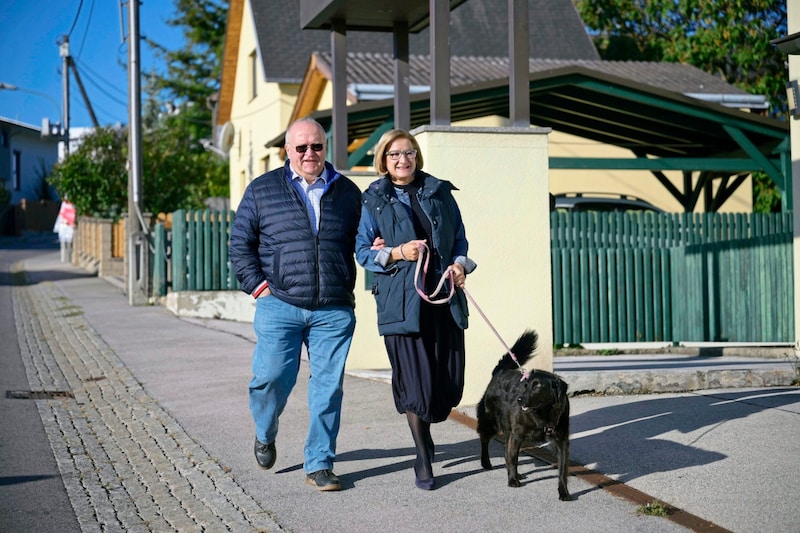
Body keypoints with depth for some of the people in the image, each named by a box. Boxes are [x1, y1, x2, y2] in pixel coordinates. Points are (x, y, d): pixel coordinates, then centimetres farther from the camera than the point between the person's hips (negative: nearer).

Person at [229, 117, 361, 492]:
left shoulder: (347, 192, 12)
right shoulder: (262, 190, 7)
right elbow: (240, 243, 8)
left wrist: (348, 289, 11)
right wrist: (258, 286, -1)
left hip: (333, 312, 1)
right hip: (279, 307, -1)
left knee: (328, 387, 0)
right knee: (272, 378, -4)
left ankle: (319, 465, 11)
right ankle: (265, 434, 28)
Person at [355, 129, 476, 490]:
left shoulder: (440, 193, 14)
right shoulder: (372, 201, 6)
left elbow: (459, 238, 18)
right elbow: (363, 252, 4)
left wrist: (460, 264, -1)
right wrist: (397, 253, -12)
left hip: (444, 298, 3)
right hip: (401, 301, -3)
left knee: (450, 380, 1)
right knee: (415, 382, -7)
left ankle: (423, 426, 33)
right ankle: (423, 460, 8)